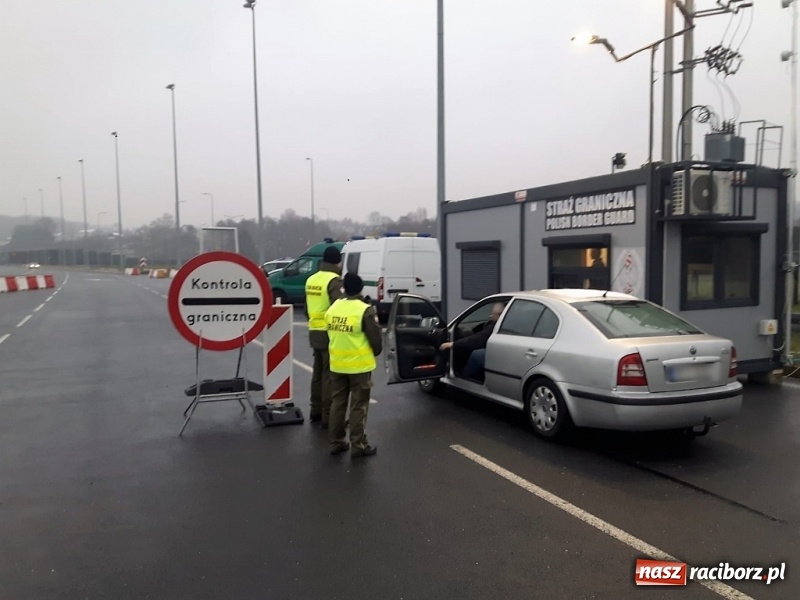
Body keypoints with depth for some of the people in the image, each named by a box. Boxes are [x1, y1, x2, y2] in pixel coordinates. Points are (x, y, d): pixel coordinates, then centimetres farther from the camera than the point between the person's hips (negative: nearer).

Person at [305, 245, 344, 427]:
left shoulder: (311, 280, 11)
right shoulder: (334, 281, -15)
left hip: (315, 332, 8)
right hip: (330, 333, -8)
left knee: (318, 372, 17)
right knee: (330, 375, -2)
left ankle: (316, 411, 25)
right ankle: (328, 416, 2)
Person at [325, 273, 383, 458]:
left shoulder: (333, 308, 4)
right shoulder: (365, 310, -14)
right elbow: (375, 338, -10)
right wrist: (376, 352, 10)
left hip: (337, 364, 5)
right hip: (359, 364, -5)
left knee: (337, 403, 15)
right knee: (358, 406, 3)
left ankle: (336, 442, 21)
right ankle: (358, 445, 9)